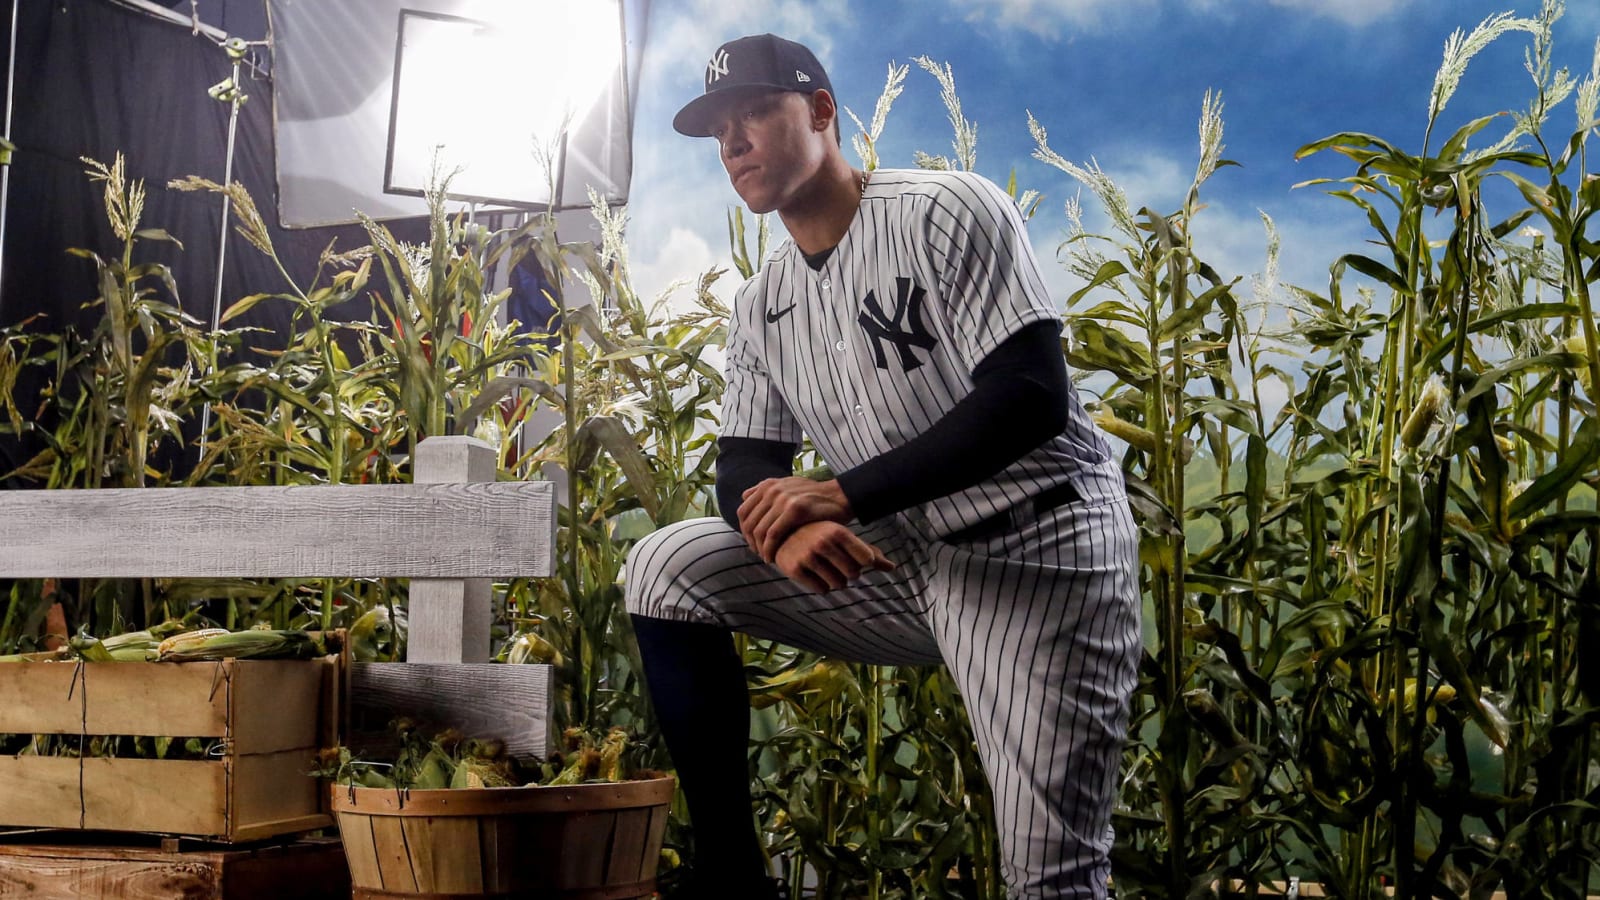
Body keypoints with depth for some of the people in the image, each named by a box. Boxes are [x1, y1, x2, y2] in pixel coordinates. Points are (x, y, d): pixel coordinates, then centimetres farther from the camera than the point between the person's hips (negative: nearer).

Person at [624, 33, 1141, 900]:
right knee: (668, 568, -4)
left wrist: (840, 495, -24)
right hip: (901, 565, 7)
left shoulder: (945, 210, -11)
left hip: (1039, 548, -6)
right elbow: (745, 468, 7)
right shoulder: (761, 305, 10)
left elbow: (1034, 400, -21)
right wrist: (784, 527, -20)